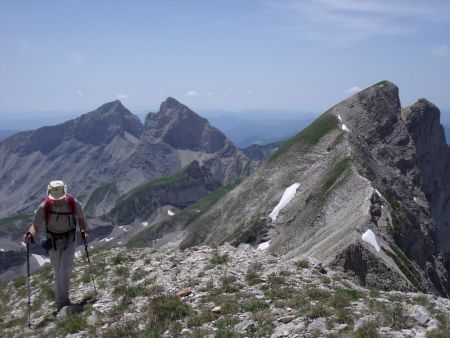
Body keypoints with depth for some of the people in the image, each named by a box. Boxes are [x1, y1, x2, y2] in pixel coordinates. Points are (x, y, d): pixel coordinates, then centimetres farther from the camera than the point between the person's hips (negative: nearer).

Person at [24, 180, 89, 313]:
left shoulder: (74, 204, -19)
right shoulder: (44, 208, -21)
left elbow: (81, 218, 1)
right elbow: (35, 226, -17)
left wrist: (84, 232, -10)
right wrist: (30, 235, -37)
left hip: (69, 240, -1)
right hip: (53, 242, 1)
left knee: (65, 269, -17)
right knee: (58, 272, 12)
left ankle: (61, 302, -5)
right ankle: (62, 302, 32)